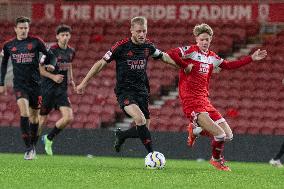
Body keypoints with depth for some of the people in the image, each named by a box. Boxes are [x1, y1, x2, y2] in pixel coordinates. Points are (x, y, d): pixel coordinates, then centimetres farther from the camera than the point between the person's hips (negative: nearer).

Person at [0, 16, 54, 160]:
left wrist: (50, 65, -8)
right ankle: (28, 148, -20)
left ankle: (33, 145, 27)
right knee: (24, 112, -20)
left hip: (35, 83, 1)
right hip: (19, 84, -1)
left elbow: (48, 55, 10)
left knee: (34, 117, 8)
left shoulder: (36, 42, -1)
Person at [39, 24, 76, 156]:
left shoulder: (71, 52, 7)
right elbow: (39, 69, -9)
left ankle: (49, 138, 11)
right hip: (48, 89, -5)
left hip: (62, 90, 5)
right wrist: (53, 77, -20)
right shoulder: (51, 50, -12)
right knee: (42, 119, 0)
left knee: (69, 118, -10)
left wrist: (71, 80, 12)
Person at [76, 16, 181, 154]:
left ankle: (120, 135, 30)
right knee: (140, 119, -29)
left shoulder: (148, 46, 4)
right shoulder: (122, 46, -10)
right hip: (124, 91, -5)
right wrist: (84, 83, -6)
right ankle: (151, 153, -22)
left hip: (142, 91, 6)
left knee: (143, 128, 1)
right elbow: (101, 63, -5)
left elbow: (164, 57, 24)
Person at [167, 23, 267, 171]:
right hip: (191, 102, -8)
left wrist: (251, 58, 27)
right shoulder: (190, 51, -6)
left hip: (205, 101, 8)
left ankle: (196, 129, 23)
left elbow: (229, 65, 29)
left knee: (228, 135, 3)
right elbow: (170, 54, -20)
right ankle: (217, 160, 13)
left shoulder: (212, 57, 16)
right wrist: (185, 65, -14)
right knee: (219, 134, -17)